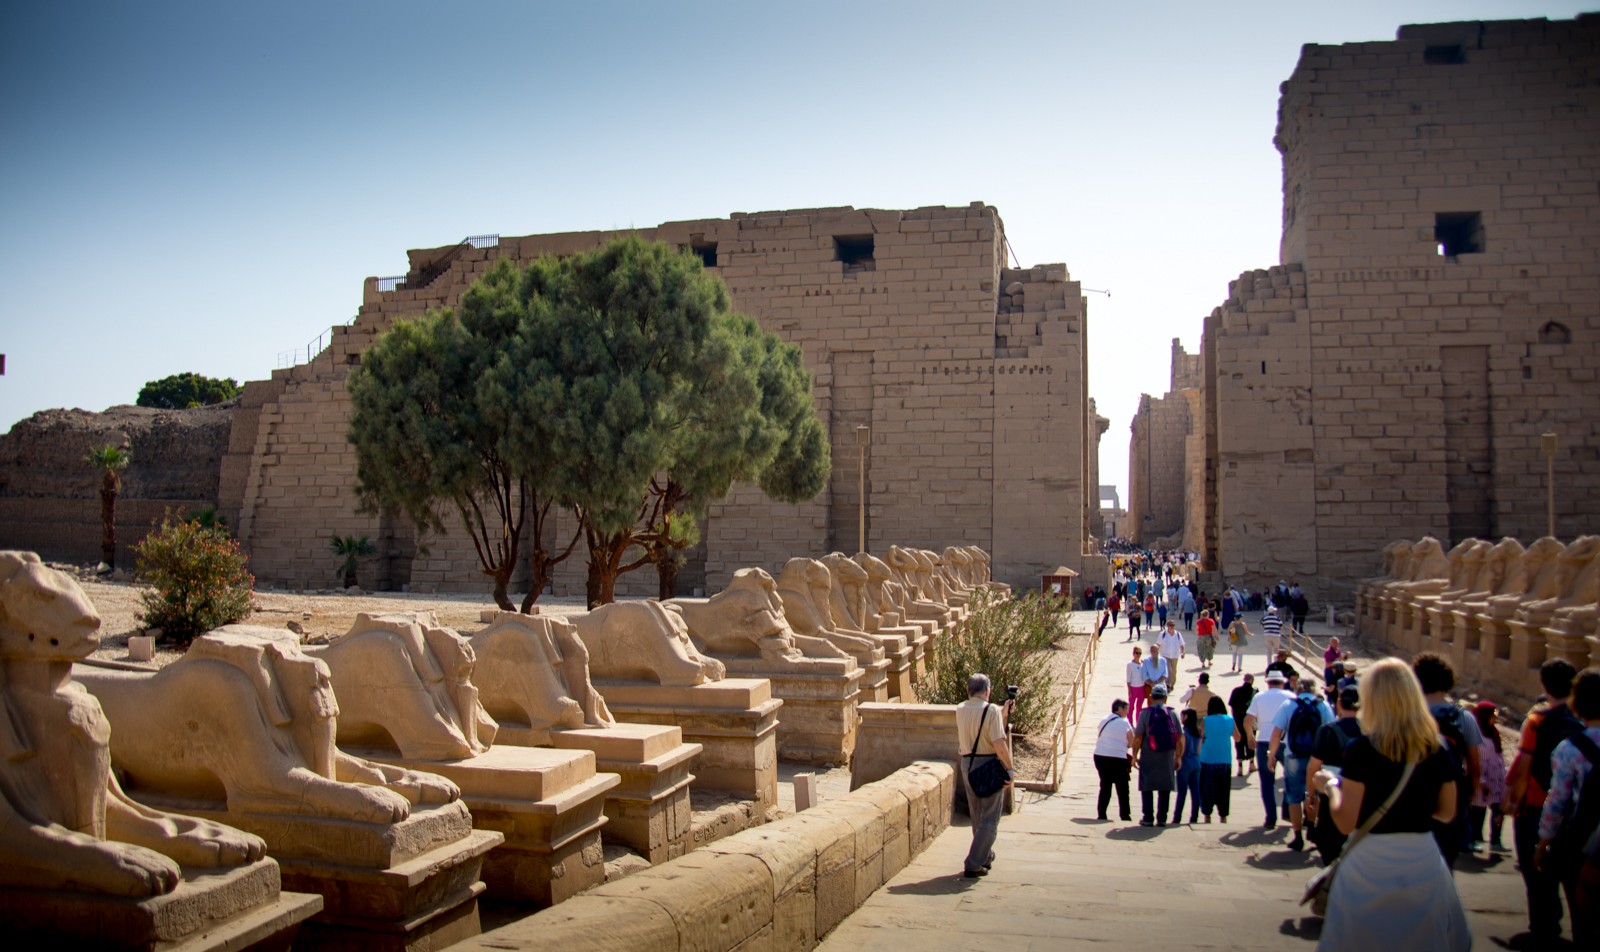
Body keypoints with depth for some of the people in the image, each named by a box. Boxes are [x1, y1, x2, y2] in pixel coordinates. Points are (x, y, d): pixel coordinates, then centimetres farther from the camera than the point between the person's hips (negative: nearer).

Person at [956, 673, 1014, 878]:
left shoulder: (960, 709, 5)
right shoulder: (991, 710, -15)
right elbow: (999, 744, -22)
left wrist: (1003, 713, 20)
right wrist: (1010, 768, -14)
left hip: (967, 764, 6)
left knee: (977, 817, 20)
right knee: (989, 819, 1)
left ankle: (986, 856, 34)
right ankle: (973, 865, -4)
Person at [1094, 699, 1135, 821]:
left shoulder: (1104, 720, 11)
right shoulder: (1124, 722, -6)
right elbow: (1131, 743, -4)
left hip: (1099, 756, 5)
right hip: (1117, 758, -5)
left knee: (1105, 786, 14)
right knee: (1122, 788, 7)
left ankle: (1101, 814, 13)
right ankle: (1125, 815, 8)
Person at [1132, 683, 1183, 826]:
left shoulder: (1145, 713, -6)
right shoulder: (1172, 713, 0)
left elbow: (1138, 737, -9)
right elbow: (1180, 738, 0)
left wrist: (1134, 756, 1)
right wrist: (1178, 757, 10)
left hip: (1148, 758, -2)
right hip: (1167, 759, 2)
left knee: (1147, 788, 8)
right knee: (1165, 790, 10)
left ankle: (1148, 818, 7)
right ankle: (1161, 819, 11)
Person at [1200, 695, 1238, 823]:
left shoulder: (1205, 721, -9)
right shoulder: (1230, 721, -3)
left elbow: (1201, 739, -6)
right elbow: (1238, 738, 8)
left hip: (1208, 761, -2)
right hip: (1225, 761, 2)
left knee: (1207, 789, 8)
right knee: (1223, 790, 10)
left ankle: (1207, 816, 10)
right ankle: (1223, 816, 10)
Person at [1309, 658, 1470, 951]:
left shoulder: (1362, 750, -14)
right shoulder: (1437, 751, -2)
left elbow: (1346, 823, -13)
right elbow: (1447, 812, 11)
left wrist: (1331, 786, 4)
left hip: (1371, 867, -4)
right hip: (1424, 862, 4)